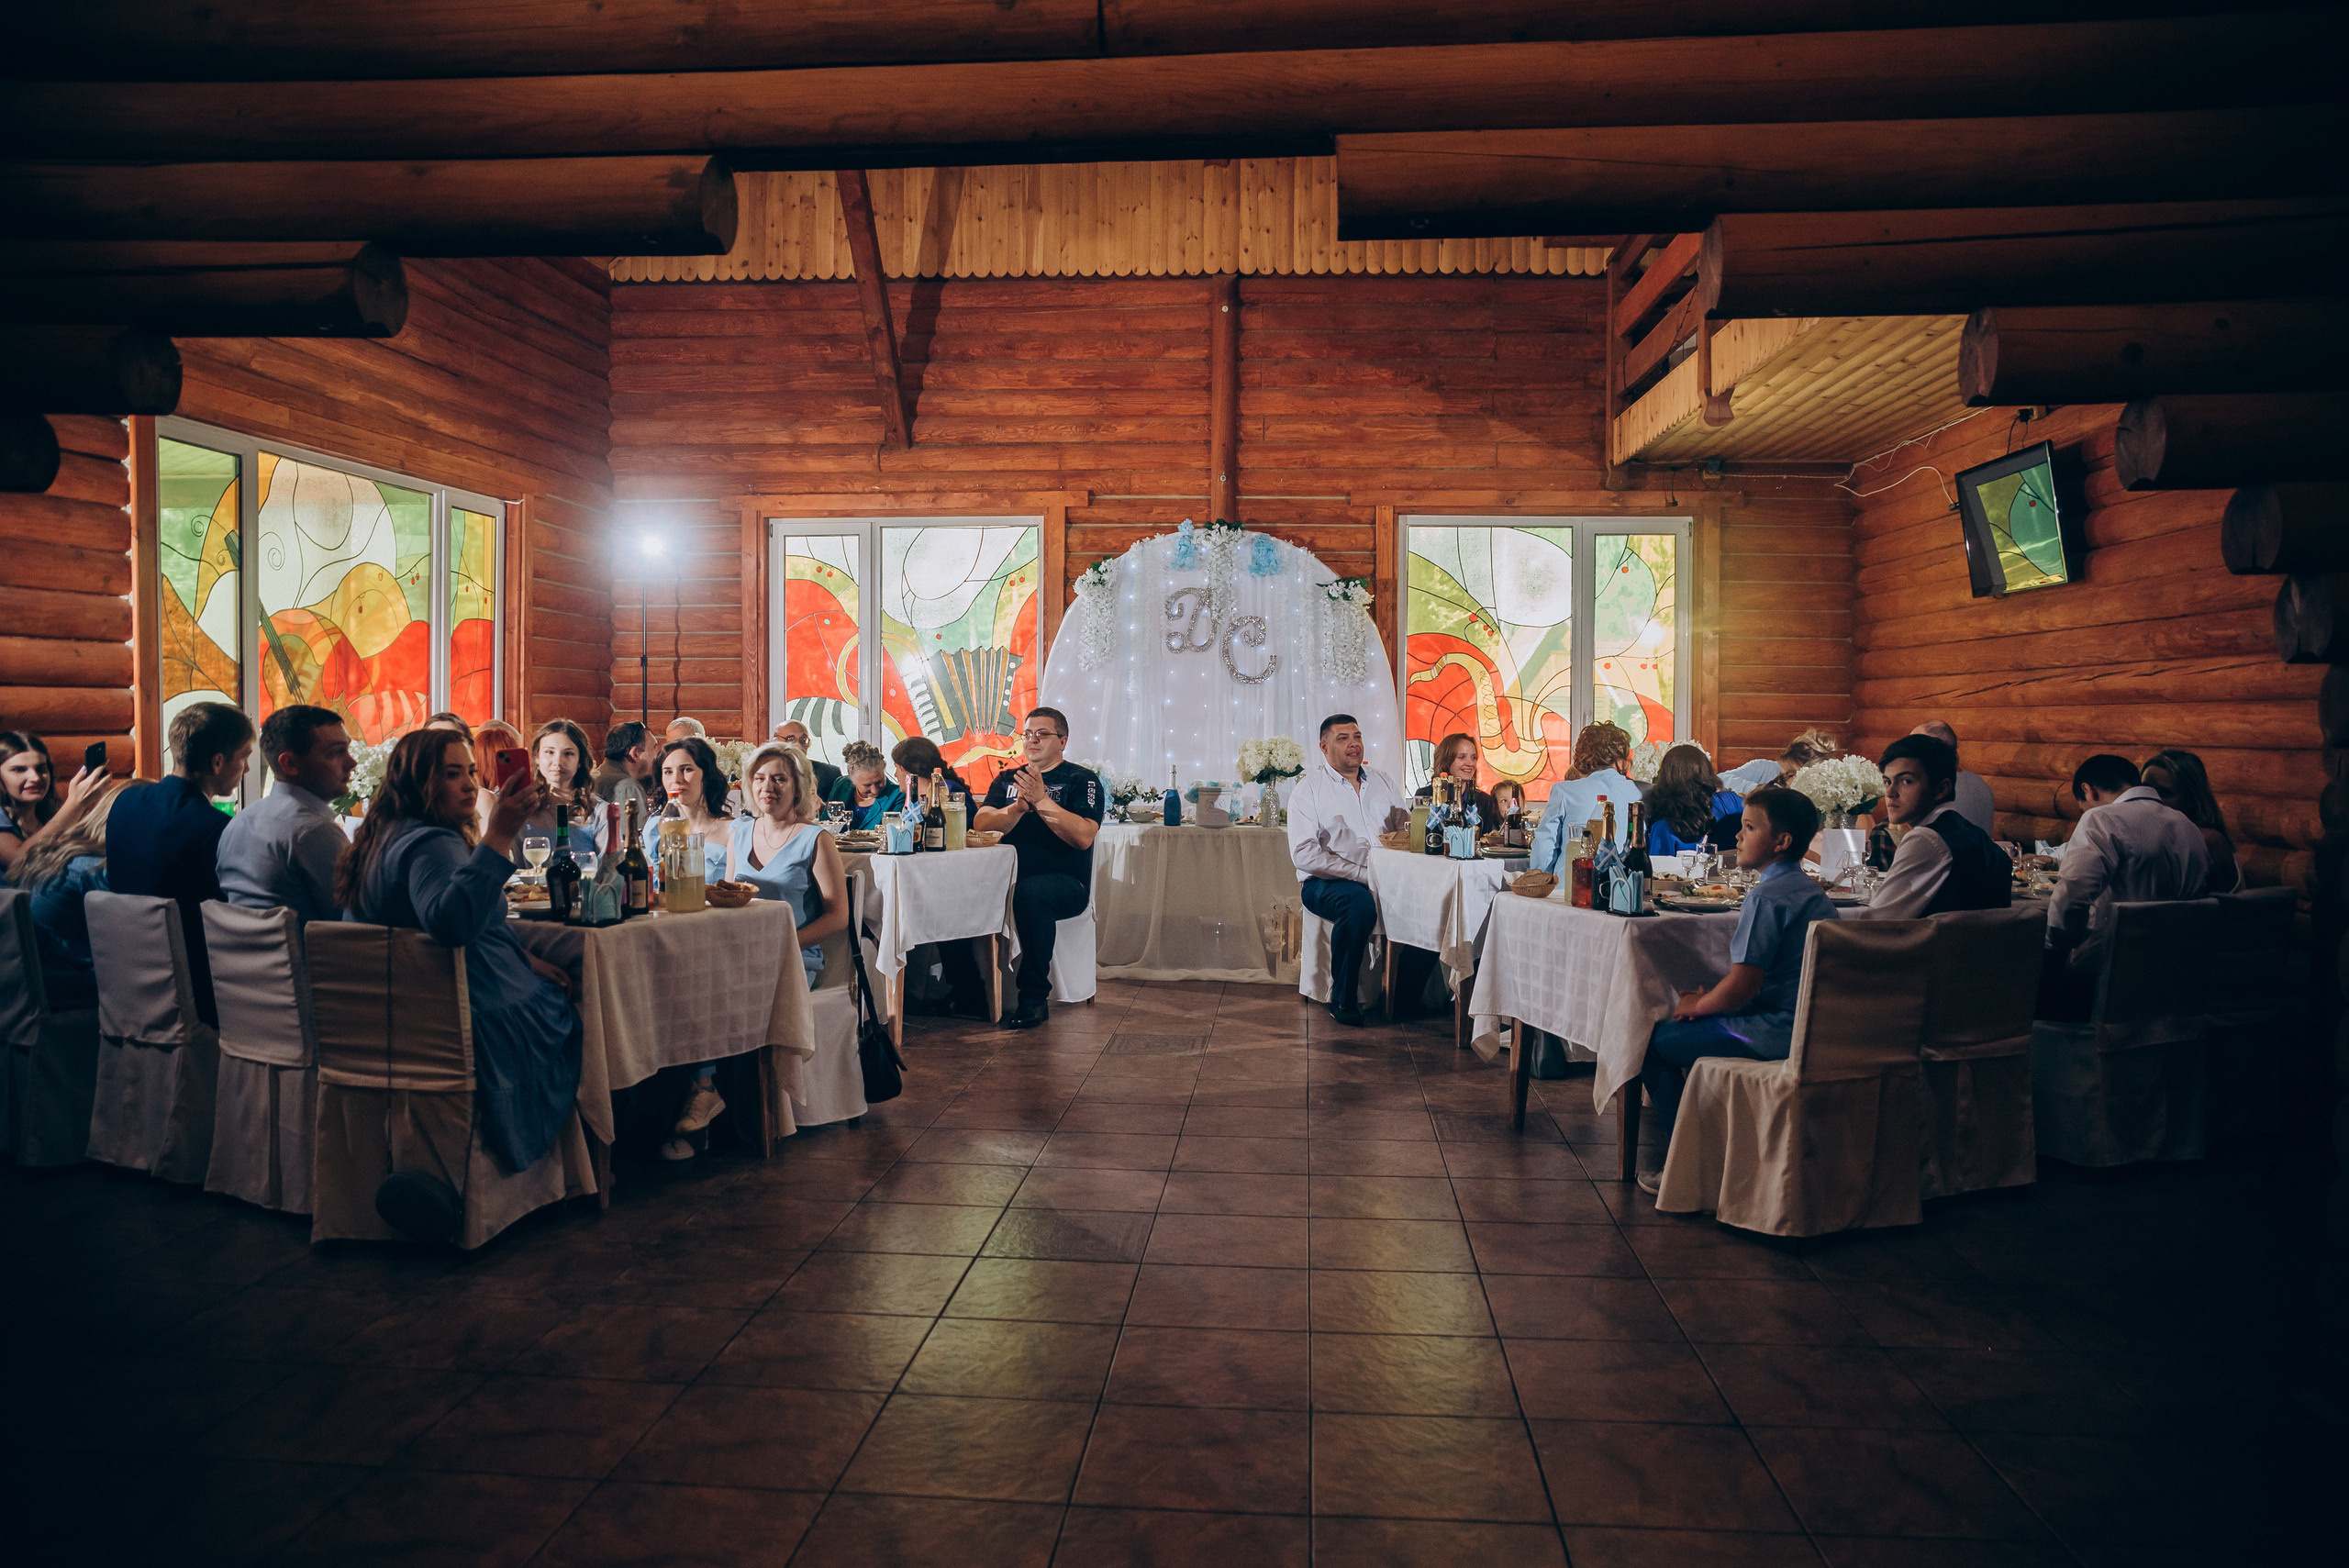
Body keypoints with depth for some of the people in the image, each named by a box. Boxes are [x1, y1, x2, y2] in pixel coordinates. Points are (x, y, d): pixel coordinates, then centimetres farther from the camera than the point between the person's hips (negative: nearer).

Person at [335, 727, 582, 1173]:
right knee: (584, 1012, 10)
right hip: (487, 1022, -10)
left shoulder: (392, 837, 14)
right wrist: (499, 836, -44)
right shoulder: (430, 843, -22)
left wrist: (523, 962, 15)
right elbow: (450, 922, -44)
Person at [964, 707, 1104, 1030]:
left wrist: (1041, 800, -19)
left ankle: (1034, 997, -25)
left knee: (1030, 892, -38)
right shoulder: (1006, 780, 20)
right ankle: (964, 988, -7)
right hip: (1007, 877, 5)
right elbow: (981, 825, 4)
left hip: (1065, 882, -5)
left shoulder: (1082, 780, 5)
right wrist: (1018, 807, -13)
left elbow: (1083, 837, -12)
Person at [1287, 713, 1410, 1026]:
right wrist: (1361, 874, -18)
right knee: (1360, 902, -37)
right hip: (1324, 883, -5)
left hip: (1384, 877, 5)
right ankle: (1343, 999, -20)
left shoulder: (1383, 782, 18)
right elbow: (1304, 853, -11)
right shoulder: (1309, 789, 1)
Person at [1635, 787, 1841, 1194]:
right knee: (1694, 1024, 27)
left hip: (1777, 1034, -10)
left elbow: (1741, 987, -22)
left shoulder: (1768, 896, -19)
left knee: (1654, 1041, -3)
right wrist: (1704, 999, 12)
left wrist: (1695, 1006, -3)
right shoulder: (1810, 891, 12)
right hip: (1810, 1026, 10)